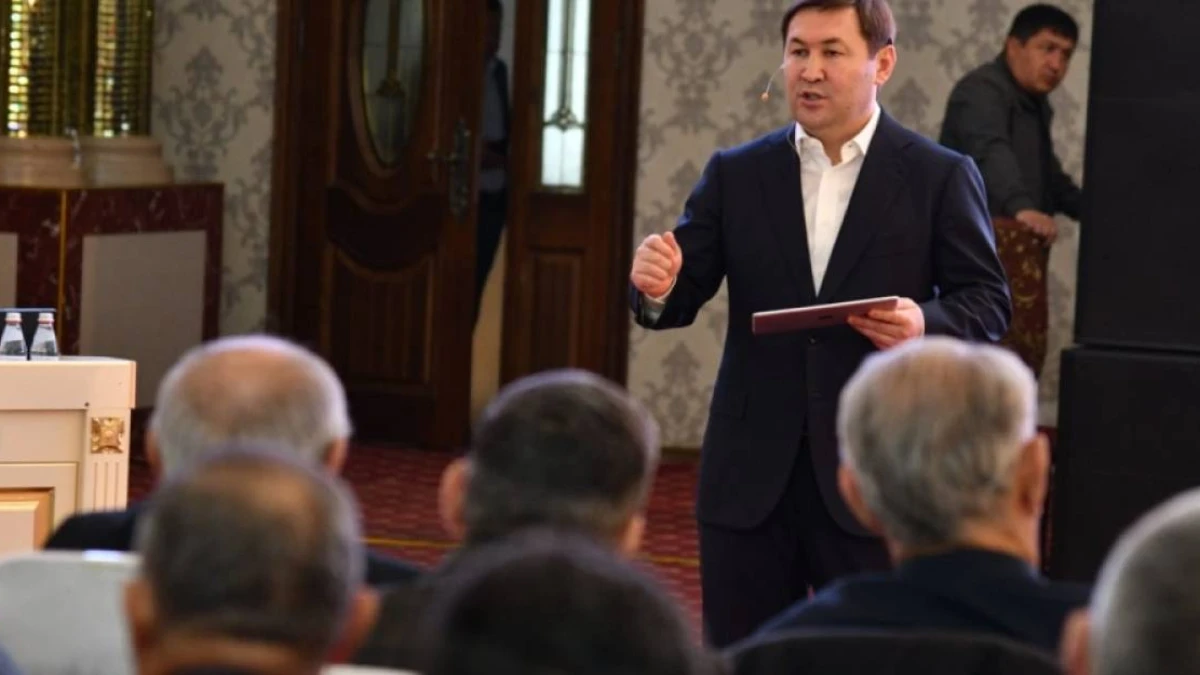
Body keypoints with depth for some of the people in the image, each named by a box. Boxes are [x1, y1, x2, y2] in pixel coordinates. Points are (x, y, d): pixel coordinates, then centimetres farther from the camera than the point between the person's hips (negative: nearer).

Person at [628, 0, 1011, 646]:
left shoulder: (939, 177, 1)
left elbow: (988, 301, 1)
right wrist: (657, 287, -19)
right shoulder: (735, 175, 7)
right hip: (750, 477, 3)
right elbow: (682, 298, 5)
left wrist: (928, 323, -20)